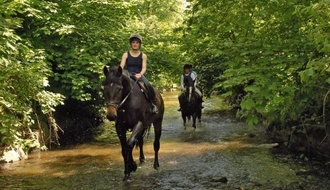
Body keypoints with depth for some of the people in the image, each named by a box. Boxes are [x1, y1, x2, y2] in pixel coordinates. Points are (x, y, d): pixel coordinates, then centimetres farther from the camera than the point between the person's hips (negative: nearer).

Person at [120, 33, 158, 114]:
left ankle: (154, 104, -11)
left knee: (149, 86, -29)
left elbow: (144, 67, -3)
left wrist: (140, 74, -25)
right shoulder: (126, 54, 9)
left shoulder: (143, 55, 9)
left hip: (139, 75, -1)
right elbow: (121, 66, -3)